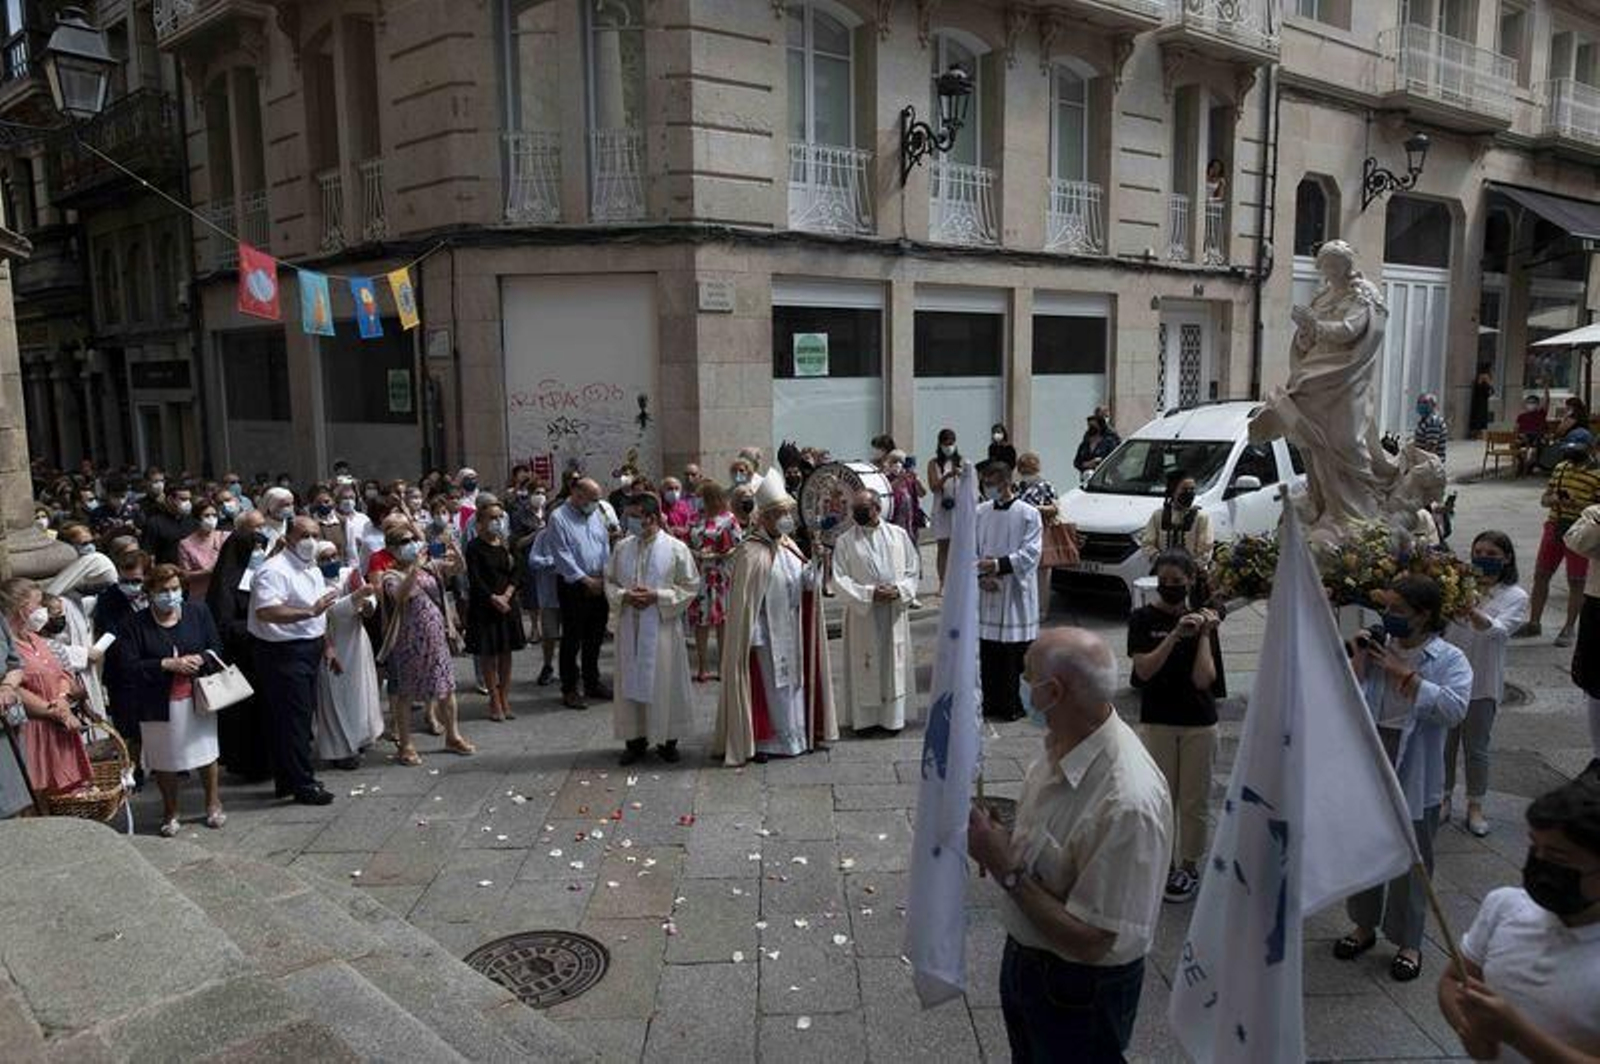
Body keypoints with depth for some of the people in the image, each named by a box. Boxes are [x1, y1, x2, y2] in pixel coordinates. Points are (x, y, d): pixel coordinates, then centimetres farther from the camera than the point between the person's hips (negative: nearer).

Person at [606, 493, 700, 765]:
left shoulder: (676, 548, -7)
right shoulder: (622, 547, 4)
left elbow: (690, 587, -5)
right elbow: (610, 581, 11)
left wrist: (657, 596, -15)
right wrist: (624, 596, -10)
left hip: (662, 628, -3)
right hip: (630, 627, 4)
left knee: (663, 683, 4)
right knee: (631, 682, 8)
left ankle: (666, 739, 19)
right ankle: (635, 738, 21)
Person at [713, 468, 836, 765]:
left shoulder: (789, 546, 8)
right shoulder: (751, 552, -16)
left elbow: (807, 583, 8)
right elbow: (745, 599, -17)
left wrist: (816, 562, -11)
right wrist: (753, 636, -18)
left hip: (791, 631, 8)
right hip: (767, 632, -8)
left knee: (791, 680, 14)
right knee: (767, 683, 0)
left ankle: (793, 735, 26)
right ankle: (762, 741, 12)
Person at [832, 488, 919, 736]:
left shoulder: (898, 535, 3)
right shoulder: (845, 541, -2)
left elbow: (912, 570, 5)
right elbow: (839, 579, -6)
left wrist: (899, 590, -13)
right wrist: (868, 593, -17)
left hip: (895, 612, 2)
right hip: (862, 614, -2)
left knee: (894, 664, 8)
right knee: (865, 666, 3)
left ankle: (893, 716, 19)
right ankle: (865, 717, 14)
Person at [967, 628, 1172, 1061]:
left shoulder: (1128, 802, -36)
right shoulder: (1061, 742, -8)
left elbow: (1090, 942, -30)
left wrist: (1005, 868, -28)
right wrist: (1003, 838, -8)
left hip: (1080, 988, -8)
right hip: (1025, 954, 8)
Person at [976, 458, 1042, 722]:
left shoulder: (1029, 515, -6)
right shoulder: (980, 512, 5)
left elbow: (1030, 554, -11)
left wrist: (998, 565, -21)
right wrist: (981, 576, -9)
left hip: (1016, 594, -3)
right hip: (986, 593, 4)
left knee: (1015, 654, 1)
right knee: (987, 653, 8)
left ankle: (1014, 704, 13)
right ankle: (992, 701, 20)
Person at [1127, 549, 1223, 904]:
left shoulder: (1203, 621, -1)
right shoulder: (1143, 619, -4)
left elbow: (1203, 679, -11)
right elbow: (1144, 669, -17)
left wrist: (1204, 634, -16)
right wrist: (1176, 634, -24)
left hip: (1199, 723, 1)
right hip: (1157, 721, 0)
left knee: (1195, 801, 8)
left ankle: (1190, 865, 26)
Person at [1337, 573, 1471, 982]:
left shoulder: (1449, 660, -8)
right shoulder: (1377, 647, 1)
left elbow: (1454, 709, -25)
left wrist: (1403, 673, -23)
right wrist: (1358, 661, -14)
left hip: (1414, 776, -4)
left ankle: (1409, 943, 26)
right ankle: (1365, 926, 36)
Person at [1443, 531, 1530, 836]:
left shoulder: (1516, 597, -4)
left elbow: (1497, 630, -23)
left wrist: (1470, 610, -42)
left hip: (1482, 683, -2)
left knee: (1476, 748, 9)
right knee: (1444, 743, 11)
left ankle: (1475, 807, 24)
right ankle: (1443, 801, 26)